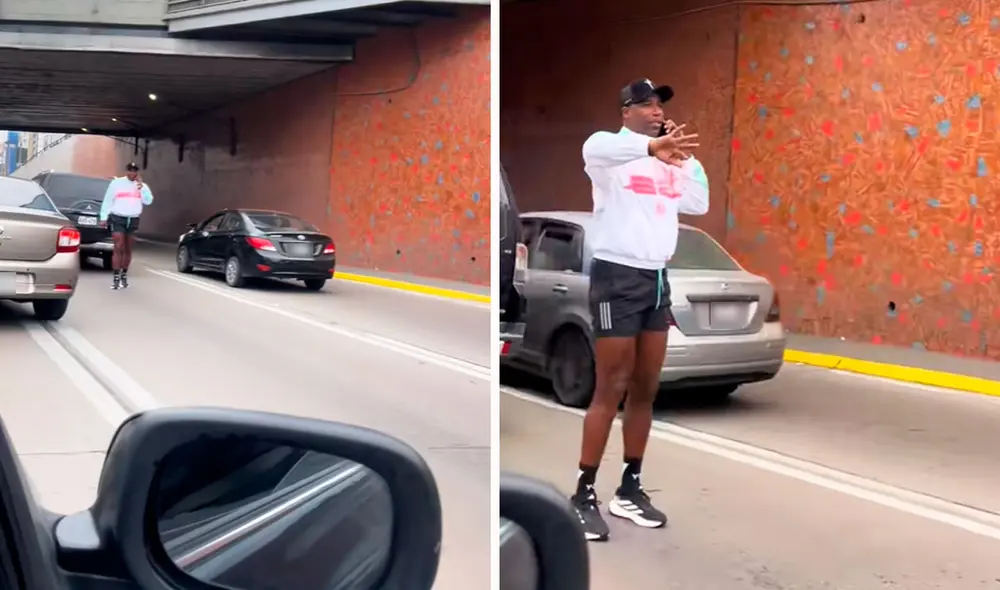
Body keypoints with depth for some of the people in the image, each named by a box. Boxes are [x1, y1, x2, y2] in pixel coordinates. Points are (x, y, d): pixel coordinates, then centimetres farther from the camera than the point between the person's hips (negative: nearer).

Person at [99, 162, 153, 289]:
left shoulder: (142, 186, 9)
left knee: (128, 250, 9)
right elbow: (107, 201, 2)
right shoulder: (116, 183, 1)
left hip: (133, 220, 3)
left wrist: (141, 187, -14)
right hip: (117, 218, -3)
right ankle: (116, 277, -13)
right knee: (118, 248, -12)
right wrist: (104, 217, -2)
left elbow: (148, 201, -5)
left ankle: (124, 276, 20)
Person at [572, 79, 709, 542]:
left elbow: (700, 205, 18)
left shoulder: (669, 163, 14)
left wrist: (686, 156, 7)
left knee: (646, 390, 9)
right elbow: (594, 148, -32)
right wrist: (653, 145, -50)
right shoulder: (610, 150, -7)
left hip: (657, 279, 7)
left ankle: (630, 490, 19)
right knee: (610, 390, -6)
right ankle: (584, 495, 2)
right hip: (617, 276, -7)